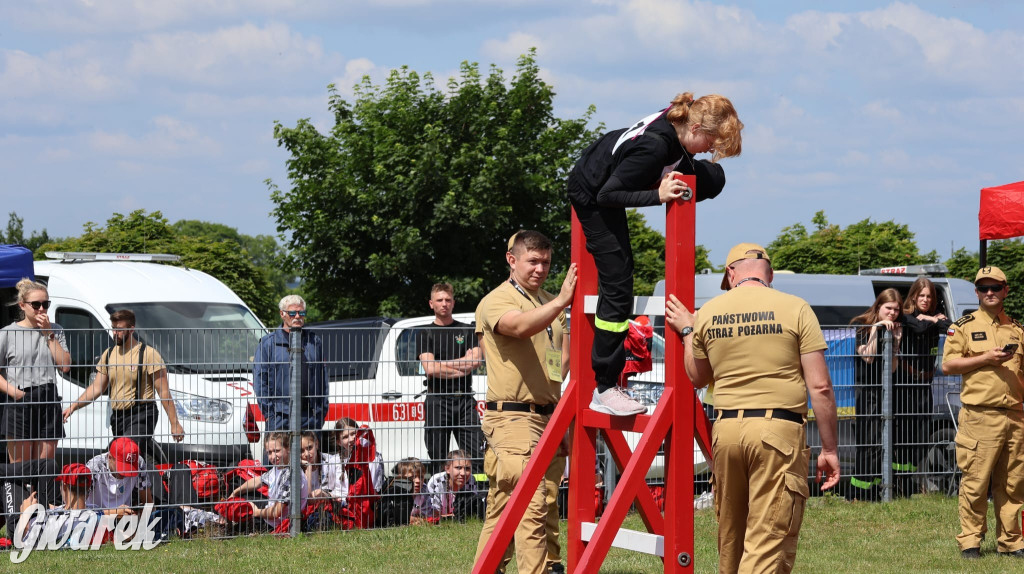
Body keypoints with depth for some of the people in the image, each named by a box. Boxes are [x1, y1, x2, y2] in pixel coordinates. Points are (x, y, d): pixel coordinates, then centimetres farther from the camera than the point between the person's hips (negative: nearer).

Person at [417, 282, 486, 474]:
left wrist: (443, 364, -4)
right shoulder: (425, 334, 8)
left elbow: (476, 360, -1)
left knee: (476, 455, -7)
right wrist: (462, 364, -3)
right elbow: (430, 369, -6)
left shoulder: (466, 331, 14)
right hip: (437, 400, -1)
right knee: (438, 458, -2)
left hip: (464, 399, 1)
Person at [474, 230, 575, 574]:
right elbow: (520, 326, -29)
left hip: (550, 416, 8)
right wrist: (560, 302, -42)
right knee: (531, 506, -17)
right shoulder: (496, 301, -6)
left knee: (548, 506, 9)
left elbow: (565, 354, 31)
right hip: (513, 418, -8)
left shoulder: (549, 304, 20)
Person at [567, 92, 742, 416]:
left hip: (611, 180, 10)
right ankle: (605, 390, -4)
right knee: (617, 286, -10)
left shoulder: (674, 127, -10)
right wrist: (657, 196, -37)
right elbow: (608, 195, -31)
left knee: (713, 178, 15)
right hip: (592, 194, -10)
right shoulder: (655, 146, -35)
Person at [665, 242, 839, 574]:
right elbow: (820, 386, -5)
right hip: (778, 429, -4)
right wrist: (829, 450, 2)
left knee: (729, 540, 17)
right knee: (768, 544, -6)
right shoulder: (794, 309, -1)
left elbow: (698, 378, 24)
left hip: (726, 430, 4)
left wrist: (686, 332, 39)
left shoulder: (707, 313, 8)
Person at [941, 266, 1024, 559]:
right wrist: (986, 358, -12)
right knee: (975, 483, -6)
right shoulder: (964, 327, 5)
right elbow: (948, 365, -3)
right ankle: (969, 542, 0)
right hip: (980, 417, -4)